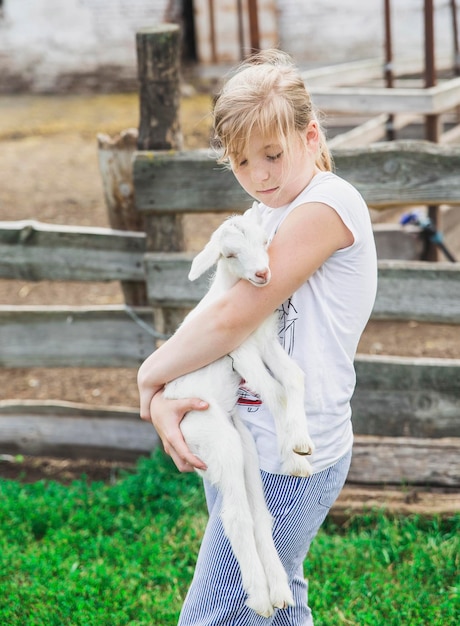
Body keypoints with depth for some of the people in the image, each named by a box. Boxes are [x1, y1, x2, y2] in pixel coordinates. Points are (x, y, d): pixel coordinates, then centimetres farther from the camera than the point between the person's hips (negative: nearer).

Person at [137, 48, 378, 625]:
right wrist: (162, 401, -13)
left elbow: (233, 318, -23)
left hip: (286, 462, -9)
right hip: (241, 443, 9)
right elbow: (213, 315, 5)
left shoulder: (327, 203, -17)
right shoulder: (265, 217, 12)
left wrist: (150, 374, -7)